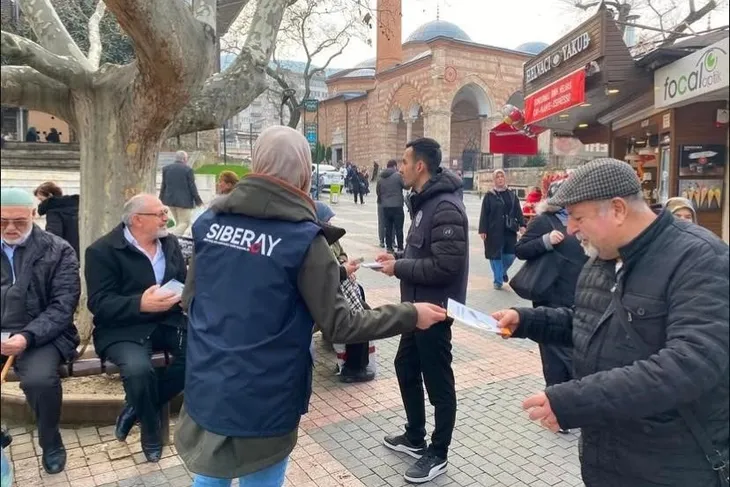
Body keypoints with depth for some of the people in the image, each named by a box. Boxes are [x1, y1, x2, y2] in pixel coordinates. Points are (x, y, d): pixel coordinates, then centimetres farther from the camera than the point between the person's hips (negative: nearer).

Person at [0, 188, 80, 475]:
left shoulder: (58, 251, -1)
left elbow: (63, 306, -7)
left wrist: (27, 336, -22)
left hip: (41, 334, -3)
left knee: (39, 379, -31)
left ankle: (51, 443, -1)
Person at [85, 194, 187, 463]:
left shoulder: (170, 243, 10)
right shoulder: (102, 250, -8)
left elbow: (184, 281, 15)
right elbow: (99, 303, -14)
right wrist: (140, 304, -30)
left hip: (168, 321, 5)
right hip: (123, 328, -5)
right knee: (139, 370, -33)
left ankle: (136, 408, -1)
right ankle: (151, 431, 0)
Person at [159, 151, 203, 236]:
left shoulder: (166, 168, 6)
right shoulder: (188, 169, -10)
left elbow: (163, 185, 9)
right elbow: (192, 187, -8)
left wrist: (161, 199, 18)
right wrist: (198, 200, 0)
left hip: (170, 200, 6)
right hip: (183, 201, -6)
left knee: (179, 222, 18)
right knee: (184, 223, -1)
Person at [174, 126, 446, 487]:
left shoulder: (210, 221, -1)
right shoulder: (303, 237, -18)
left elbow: (189, 299, 9)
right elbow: (336, 325, -14)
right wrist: (410, 315, -4)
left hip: (205, 391, 5)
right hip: (261, 404, -5)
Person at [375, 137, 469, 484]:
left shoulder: (446, 207, -22)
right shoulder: (424, 201, 10)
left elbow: (446, 265, -28)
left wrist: (399, 268, -19)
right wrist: (398, 257, 4)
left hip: (435, 308, -11)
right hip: (418, 305, 11)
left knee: (438, 382, 5)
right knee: (406, 367, 21)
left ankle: (438, 455, 23)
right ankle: (415, 438, 39)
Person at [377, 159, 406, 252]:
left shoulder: (381, 178, 7)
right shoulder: (398, 175, -9)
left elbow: (377, 191, 12)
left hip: (385, 207, 5)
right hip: (397, 206, -5)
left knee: (388, 228, 11)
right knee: (399, 228, 2)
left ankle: (389, 247, 14)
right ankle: (400, 248, 5)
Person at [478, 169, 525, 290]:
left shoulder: (512, 194, 10)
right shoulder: (489, 195, -1)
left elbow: (518, 211, 9)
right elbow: (484, 214, -4)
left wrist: (522, 225, -3)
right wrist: (482, 230, -10)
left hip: (510, 230, 3)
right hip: (494, 230, -3)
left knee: (511, 255, 3)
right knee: (496, 255, 1)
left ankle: (503, 271, 33)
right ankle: (498, 281, 13)